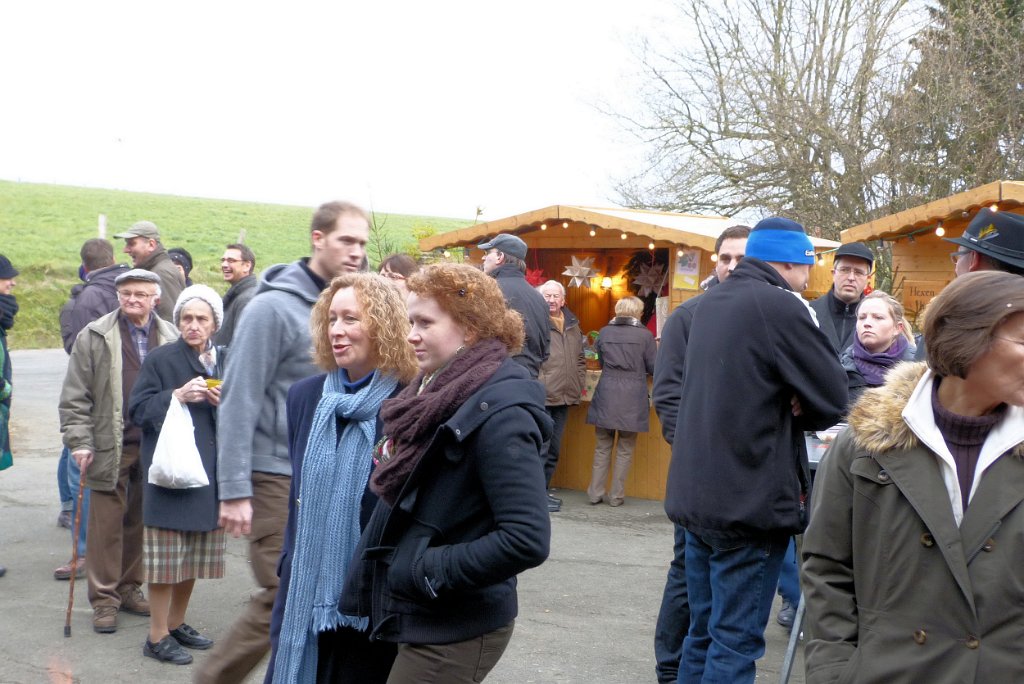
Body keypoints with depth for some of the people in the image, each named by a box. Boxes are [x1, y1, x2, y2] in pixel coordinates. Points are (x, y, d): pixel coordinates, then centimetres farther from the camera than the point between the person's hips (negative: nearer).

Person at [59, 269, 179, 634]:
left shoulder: (171, 337, 6)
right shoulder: (94, 337, -1)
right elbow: (75, 396, -1)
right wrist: (80, 441, -8)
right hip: (111, 446, -2)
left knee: (140, 521, 11)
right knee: (107, 524, 2)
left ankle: (129, 588, 25)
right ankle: (104, 599, 11)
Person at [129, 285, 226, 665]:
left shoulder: (225, 362, 9)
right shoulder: (160, 359, -4)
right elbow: (137, 409, -7)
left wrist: (225, 403, -7)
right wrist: (177, 396, -20)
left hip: (210, 469, 5)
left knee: (195, 552, 12)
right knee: (167, 553, -3)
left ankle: (176, 623, 27)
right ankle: (157, 636, 7)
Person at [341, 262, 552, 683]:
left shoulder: (497, 412, -19)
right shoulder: (436, 394, 8)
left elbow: (528, 540, -25)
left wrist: (429, 570, -19)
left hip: (456, 630, -8)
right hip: (419, 617, 9)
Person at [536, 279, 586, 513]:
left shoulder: (573, 327, 14)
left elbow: (580, 359, 23)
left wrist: (578, 385, 14)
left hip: (563, 397, 7)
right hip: (541, 397, -7)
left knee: (553, 449, 13)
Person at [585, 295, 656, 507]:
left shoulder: (604, 332, 1)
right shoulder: (645, 336, -7)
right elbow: (653, 368, 0)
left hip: (606, 395, 2)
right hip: (632, 399, -2)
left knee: (603, 446, 13)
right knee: (625, 450, 8)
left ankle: (596, 492, 14)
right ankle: (616, 495, 9)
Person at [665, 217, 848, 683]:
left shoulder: (710, 303, 12)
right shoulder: (780, 307, -14)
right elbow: (833, 400, -13)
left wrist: (779, 405, 0)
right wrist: (796, 413, 4)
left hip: (695, 494, 8)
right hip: (750, 501, -8)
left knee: (703, 633, 16)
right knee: (736, 643, -1)